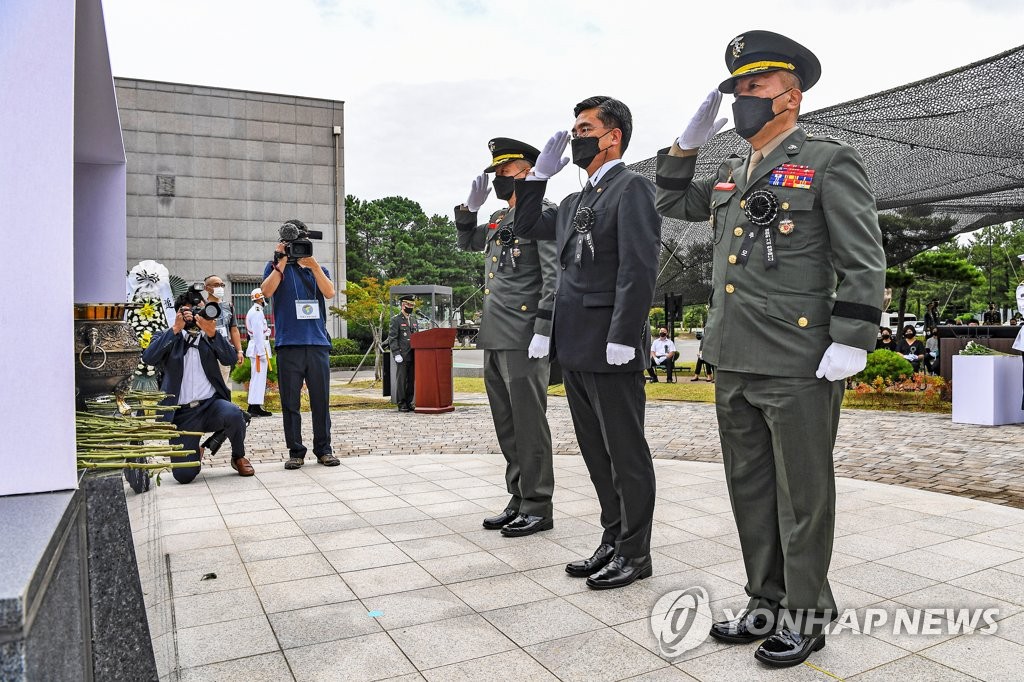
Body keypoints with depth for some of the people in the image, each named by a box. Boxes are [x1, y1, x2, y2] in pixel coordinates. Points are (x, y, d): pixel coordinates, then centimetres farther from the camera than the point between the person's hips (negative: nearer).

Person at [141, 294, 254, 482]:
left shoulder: (211, 336, 12)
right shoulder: (167, 337, 9)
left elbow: (230, 359, -6)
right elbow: (148, 358, -12)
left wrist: (212, 333, -19)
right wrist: (175, 329, -13)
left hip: (211, 405, 0)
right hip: (182, 414, 0)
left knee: (234, 414, -36)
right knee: (183, 476, -10)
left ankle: (238, 457, -5)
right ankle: (196, 453, 29)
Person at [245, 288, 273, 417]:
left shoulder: (253, 311, 20)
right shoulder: (257, 311, -13)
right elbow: (258, 333, -19)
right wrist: (261, 352, -21)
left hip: (255, 347, 11)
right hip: (259, 347, -11)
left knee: (255, 377, 13)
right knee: (259, 377, -10)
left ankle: (252, 406, 17)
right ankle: (256, 407, -10)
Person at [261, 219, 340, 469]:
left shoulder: (318, 268, 18)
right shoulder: (277, 266, 11)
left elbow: (329, 292, -1)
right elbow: (267, 291, -7)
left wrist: (312, 262, -10)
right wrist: (281, 262, -11)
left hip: (318, 343, 2)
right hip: (289, 344, -2)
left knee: (321, 400, 3)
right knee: (290, 402, 0)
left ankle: (323, 450, 11)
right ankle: (295, 451, 8)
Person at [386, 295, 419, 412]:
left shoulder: (414, 319, 17)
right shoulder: (396, 319, -4)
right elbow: (392, 338, -10)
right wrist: (396, 354, -17)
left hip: (413, 355, 6)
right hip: (402, 356, -6)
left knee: (412, 380, 8)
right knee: (401, 380, -1)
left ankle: (409, 402, 16)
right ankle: (401, 404, 5)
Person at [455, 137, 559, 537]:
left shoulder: (542, 213, -5)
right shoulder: (498, 220, 19)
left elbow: (554, 275, -13)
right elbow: (466, 242, 36)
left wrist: (543, 331, -20)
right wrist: (470, 206, 18)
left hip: (523, 339, -9)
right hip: (494, 339, 9)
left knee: (528, 424, -3)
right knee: (507, 426, 12)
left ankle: (538, 508, 7)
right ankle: (518, 501, 22)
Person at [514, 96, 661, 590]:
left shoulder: (632, 188, -7)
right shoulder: (576, 201, 18)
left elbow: (639, 267, -16)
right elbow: (528, 227, 28)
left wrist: (623, 339, -21)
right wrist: (540, 172, 17)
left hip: (609, 348, -9)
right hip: (575, 348, 9)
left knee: (626, 454, 3)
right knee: (598, 454, 15)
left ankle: (634, 553, 16)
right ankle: (613, 542, 28)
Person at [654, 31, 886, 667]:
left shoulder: (830, 160, -3)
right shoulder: (733, 173, 16)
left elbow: (864, 260, -8)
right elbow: (674, 202, 29)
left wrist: (851, 343, -15)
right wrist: (689, 143, 15)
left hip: (798, 369, -7)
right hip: (733, 364, 7)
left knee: (802, 498, 5)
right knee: (751, 492, 15)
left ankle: (807, 616, 23)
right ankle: (768, 604, 30)